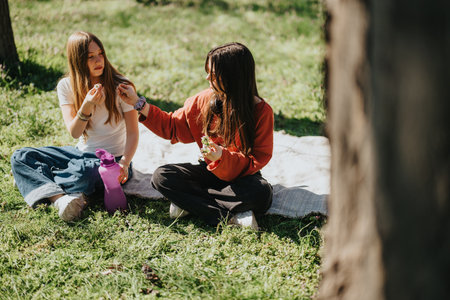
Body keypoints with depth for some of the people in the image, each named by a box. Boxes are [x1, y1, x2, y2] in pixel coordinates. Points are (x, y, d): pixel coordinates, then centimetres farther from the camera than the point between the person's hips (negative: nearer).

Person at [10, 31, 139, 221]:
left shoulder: (121, 88, -11)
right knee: (20, 157, -12)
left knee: (84, 172, -39)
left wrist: (124, 163, -30)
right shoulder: (67, 86, -3)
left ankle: (34, 181, -12)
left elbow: (133, 132, -12)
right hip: (82, 152, 5)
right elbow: (74, 133, -11)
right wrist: (87, 106, -30)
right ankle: (59, 198, -37)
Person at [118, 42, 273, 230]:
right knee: (161, 176, -19)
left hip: (242, 175, -4)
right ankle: (231, 215, -24)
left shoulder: (261, 111, -18)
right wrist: (139, 104, 0)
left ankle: (190, 203, -22)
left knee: (261, 193, -37)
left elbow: (258, 160, -17)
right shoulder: (204, 100, -5)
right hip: (211, 170, 4)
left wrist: (223, 157, -33)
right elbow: (173, 126, 8)